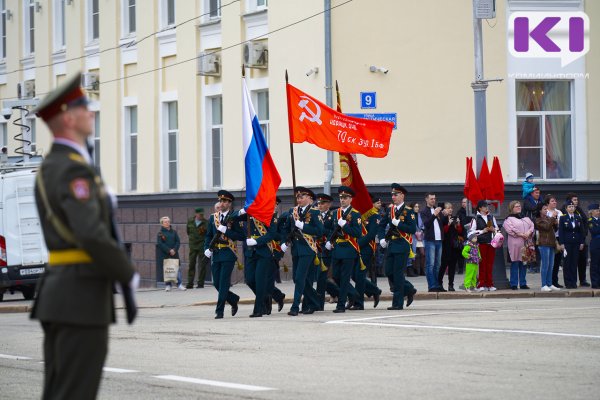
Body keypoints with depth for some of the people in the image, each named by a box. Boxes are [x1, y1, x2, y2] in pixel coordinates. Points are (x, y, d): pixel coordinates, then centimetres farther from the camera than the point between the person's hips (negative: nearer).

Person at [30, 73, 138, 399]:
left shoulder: (50, 168, 16)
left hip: (58, 293, 10)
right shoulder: (73, 170, -16)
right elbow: (92, 236, -27)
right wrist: (129, 276, -14)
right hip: (82, 298, -10)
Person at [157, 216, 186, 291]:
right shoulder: (160, 233, 1)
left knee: (177, 268, -3)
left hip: (174, 253, 2)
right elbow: (160, 244, -7)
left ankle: (179, 284, 2)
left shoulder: (174, 232, 9)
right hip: (164, 254, -2)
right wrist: (169, 250, -14)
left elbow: (178, 242, 6)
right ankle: (167, 285, 4)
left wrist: (174, 250, -10)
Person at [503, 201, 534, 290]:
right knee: (515, 263, -6)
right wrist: (520, 234, -17)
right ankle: (514, 284, -3)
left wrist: (529, 232, -10)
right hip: (515, 244, -6)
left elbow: (532, 226, 11)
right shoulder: (509, 219, 0)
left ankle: (523, 283, 13)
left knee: (524, 263, 7)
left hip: (526, 243, 6)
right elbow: (509, 228, -15)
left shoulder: (526, 218, 20)